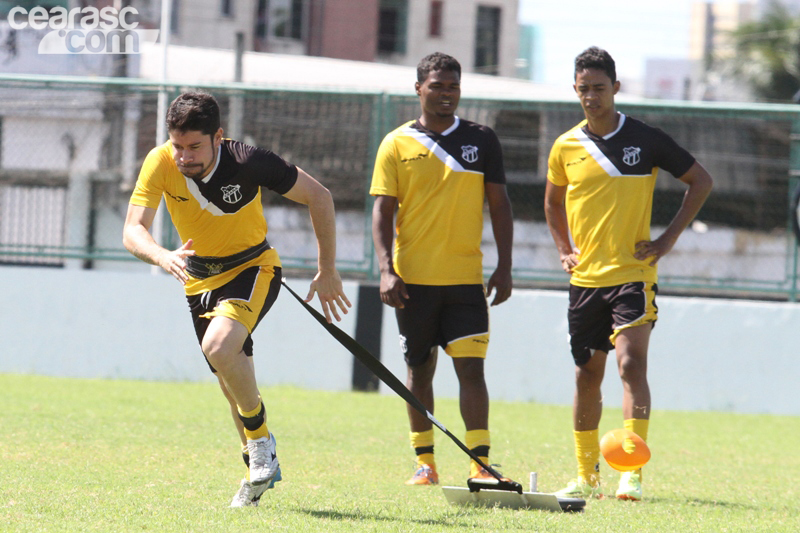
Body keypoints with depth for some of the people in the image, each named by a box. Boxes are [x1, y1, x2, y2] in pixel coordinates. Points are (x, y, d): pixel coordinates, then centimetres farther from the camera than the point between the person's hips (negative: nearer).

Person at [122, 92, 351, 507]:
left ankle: (261, 440, -10)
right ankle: (261, 471, 32)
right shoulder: (161, 163, -21)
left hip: (252, 268, -4)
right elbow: (133, 231, -27)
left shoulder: (248, 163, -27)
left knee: (219, 347, -31)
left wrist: (328, 271, -10)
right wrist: (164, 257, -50)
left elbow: (318, 197, -14)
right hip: (200, 279, 4)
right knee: (235, 385, 12)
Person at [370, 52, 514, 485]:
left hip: (465, 278, 0)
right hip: (413, 279, 0)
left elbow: (499, 205, 8)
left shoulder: (481, 140, 5)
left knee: (471, 367, -9)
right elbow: (383, 210, 0)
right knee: (419, 368, 8)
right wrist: (386, 268, -11)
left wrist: (504, 267, 1)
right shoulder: (397, 144, 2)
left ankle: (480, 463, -9)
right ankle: (424, 462, 16)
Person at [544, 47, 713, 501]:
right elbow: (554, 201, 25)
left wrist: (669, 239, -3)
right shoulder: (566, 148, 5)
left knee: (631, 362, -19)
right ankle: (587, 476, 20)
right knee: (587, 375, 9)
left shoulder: (646, 140, -5)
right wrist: (564, 249, 13)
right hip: (585, 278, 4)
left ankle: (632, 472, -22)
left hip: (633, 274, -4)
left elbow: (701, 181, 3)